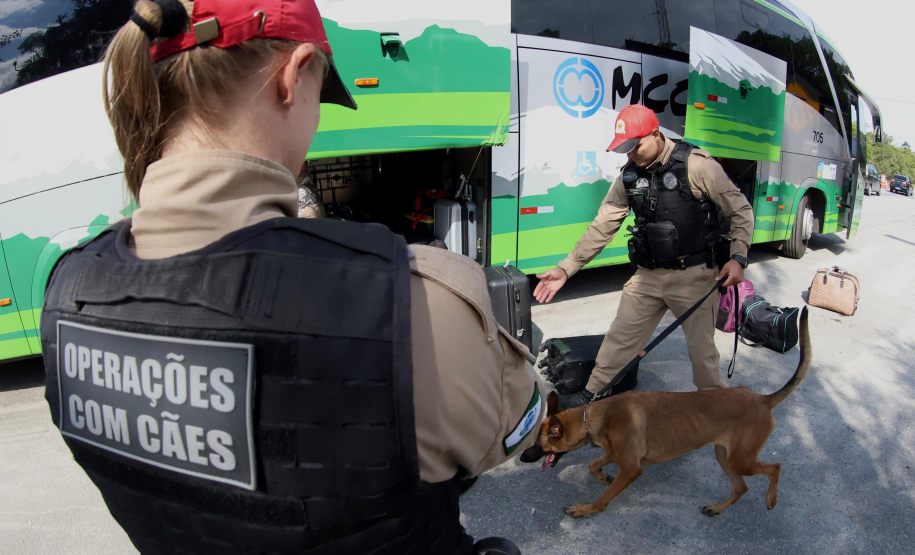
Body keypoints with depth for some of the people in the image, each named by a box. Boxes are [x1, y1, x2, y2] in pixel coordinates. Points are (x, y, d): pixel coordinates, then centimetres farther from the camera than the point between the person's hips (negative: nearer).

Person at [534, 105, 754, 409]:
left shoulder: (696, 165, -15)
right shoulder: (629, 175, 1)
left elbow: (741, 211, -6)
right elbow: (602, 227, 2)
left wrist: (737, 258, -18)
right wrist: (566, 269, -3)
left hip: (694, 275, -4)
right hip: (648, 275, 4)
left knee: (702, 347, 9)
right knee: (620, 337, 9)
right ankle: (592, 394, 24)